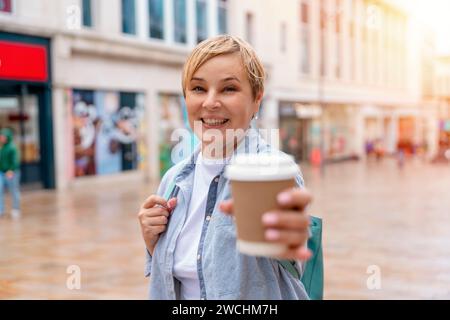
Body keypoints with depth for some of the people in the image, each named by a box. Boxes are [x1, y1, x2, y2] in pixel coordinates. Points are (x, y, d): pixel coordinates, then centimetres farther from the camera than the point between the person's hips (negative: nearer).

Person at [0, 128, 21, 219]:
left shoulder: (12, 147, -11)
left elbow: (15, 160, -18)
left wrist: (11, 171, -27)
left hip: (11, 173, -7)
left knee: (14, 192, 3)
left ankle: (16, 210, 14)